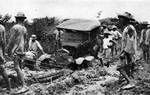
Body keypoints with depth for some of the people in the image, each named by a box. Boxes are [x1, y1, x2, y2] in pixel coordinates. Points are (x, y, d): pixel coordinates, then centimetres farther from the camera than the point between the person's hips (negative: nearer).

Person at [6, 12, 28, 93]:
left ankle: (24, 86, -23)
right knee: (19, 67, 15)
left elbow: (11, 40, -13)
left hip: (15, 50, -9)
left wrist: (8, 50, -5)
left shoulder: (14, 27, -10)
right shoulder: (24, 29, 12)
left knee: (17, 68, -14)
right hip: (21, 50, 9)